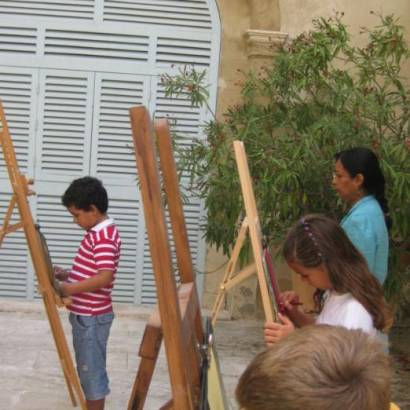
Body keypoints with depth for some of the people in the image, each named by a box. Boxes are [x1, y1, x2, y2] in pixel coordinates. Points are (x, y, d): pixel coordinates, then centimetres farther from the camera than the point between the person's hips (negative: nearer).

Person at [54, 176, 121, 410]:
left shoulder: (104, 236, -20)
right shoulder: (97, 233, 12)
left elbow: (104, 277, -28)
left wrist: (69, 288, -24)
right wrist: (68, 275, 8)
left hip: (92, 317, -10)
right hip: (85, 314, 10)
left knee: (92, 370, 0)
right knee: (88, 369, 17)